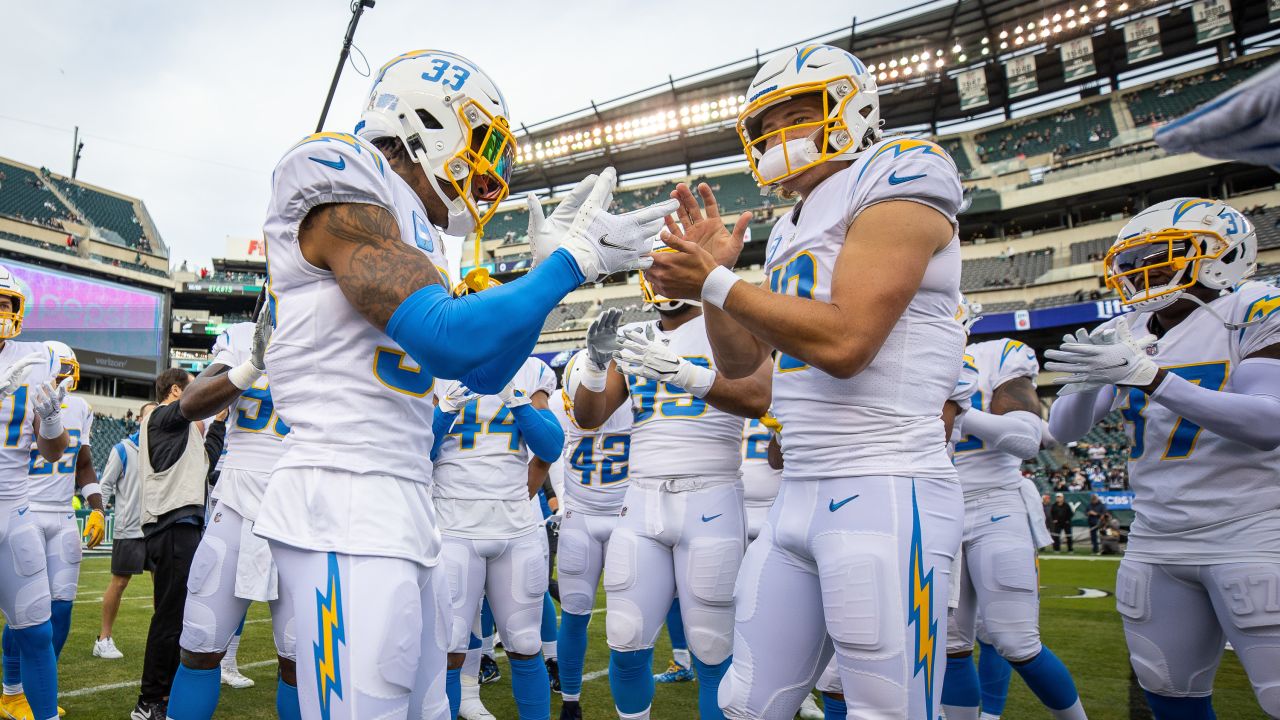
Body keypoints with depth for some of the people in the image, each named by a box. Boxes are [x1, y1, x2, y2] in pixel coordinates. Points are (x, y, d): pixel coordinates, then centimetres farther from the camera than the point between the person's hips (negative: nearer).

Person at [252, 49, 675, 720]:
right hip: (345, 506, -10)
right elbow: (448, 339, -22)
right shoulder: (343, 197, -9)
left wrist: (547, 263, 11)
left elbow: (485, 372, 17)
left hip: (403, 510, 10)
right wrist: (570, 263, -13)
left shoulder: (406, 228, 18)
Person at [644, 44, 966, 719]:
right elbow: (740, 362, 21)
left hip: (885, 492, -8)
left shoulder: (896, 179, -6)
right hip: (797, 496, 8)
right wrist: (713, 270, 7)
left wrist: (714, 283, -12)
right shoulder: (789, 230, 19)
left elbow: (844, 342, -19)